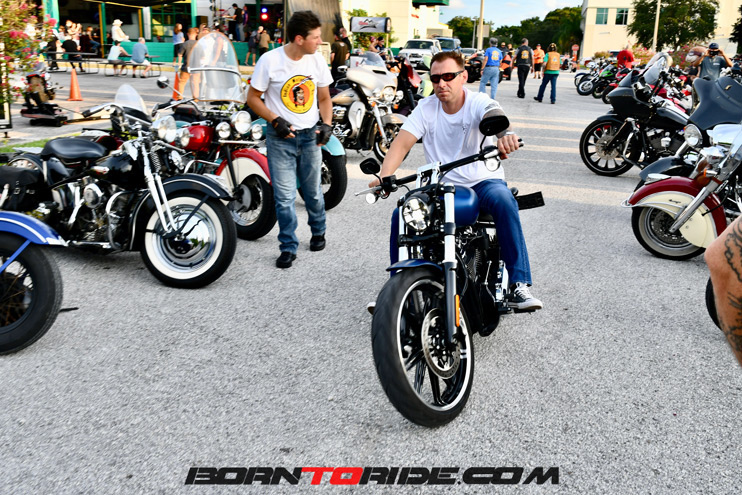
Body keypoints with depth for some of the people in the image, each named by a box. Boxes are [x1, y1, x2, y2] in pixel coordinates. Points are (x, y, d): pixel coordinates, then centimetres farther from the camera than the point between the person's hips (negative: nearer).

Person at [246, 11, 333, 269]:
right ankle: (288, 247, 10)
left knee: (312, 191, 13)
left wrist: (326, 124, -6)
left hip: (310, 136, 3)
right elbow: (253, 97, -4)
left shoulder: (317, 59, 1)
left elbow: (324, 98, 10)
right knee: (284, 196, -3)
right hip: (280, 137, -3)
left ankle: (318, 231, 38)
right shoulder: (270, 61, -11)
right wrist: (275, 120, -16)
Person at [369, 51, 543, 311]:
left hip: (482, 181, -2)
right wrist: (385, 175, -30)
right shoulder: (426, 108, 1)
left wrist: (505, 134, -59)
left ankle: (519, 284, -29)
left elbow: (494, 115, -33)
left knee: (504, 200, -34)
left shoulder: (478, 102, -9)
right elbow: (402, 142, -11)